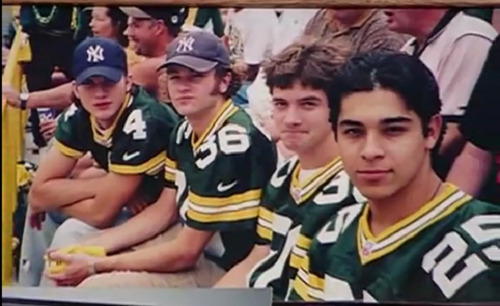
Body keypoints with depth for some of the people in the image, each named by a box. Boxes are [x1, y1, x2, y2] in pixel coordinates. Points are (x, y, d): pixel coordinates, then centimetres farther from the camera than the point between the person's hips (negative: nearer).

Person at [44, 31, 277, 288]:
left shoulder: (228, 145, -27)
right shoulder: (186, 130, 2)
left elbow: (184, 254, -23)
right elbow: (164, 211, 10)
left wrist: (97, 265, -16)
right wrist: (91, 247, -2)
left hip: (225, 270, -9)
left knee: (92, 290, -17)